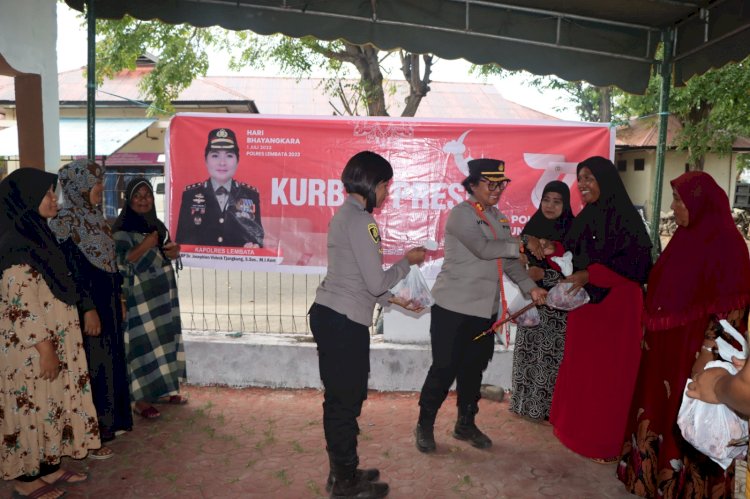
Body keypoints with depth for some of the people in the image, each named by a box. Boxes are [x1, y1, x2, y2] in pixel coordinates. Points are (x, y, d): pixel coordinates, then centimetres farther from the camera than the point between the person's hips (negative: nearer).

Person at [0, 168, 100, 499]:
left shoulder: (38, 235, 10)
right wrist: (45, 349, -21)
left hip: (53, 340, 9)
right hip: (31, 347, -9)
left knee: (51, 403, 17)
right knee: (32, 406, 4)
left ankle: (49, 467, 30)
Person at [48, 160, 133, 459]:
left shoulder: (94, 215, 10)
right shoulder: (65, 221, -16)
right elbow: (72, 269, -19)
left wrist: (118, 296, 17)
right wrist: (88, 309, -20)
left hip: (107, 300, 9)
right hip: (87, 302, -9)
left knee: (110, 360, 17)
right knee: (92, 365, 1)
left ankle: (110, 421, 32)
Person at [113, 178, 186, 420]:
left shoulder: (157, 224, 13)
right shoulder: (122, 228, -8)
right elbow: (119, 261, -16)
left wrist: (174, 251, -1)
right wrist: (145, 245, -21)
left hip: (163, 291, 7)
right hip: (140, 294, -7)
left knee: (165, 338, 11)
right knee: (144, 342, -7)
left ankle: (163, 389, 23)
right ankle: (141, 399, 1)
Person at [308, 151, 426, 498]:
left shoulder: (346, 215, 16)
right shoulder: (360, 220, -15)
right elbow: (376, 282, -16)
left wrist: (391, 299, 17)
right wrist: (408, 261, -1)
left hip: (330, 316, 10)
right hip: (344, 322, -10)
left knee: (340, 398, 18)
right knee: (346, 401, 2)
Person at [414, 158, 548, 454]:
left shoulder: (499, 218, 12)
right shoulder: (461, 213, -10)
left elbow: (508, 260, 12)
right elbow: (483, 249, -23)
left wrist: (530, 287, -2)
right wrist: (522, 245, -14)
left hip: (485, 308, 7)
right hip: (454, 307, -7)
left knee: (474, 368, 15)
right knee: (445, 368, -1)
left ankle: (466, 424, 32)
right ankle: (425, 426, 17)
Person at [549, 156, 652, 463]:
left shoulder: (624, 216, -12)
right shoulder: (585, 217, 10)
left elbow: (636, 261, -19)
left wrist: (590, 275, -25)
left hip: (615, 305, -7)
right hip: (585, 303, 7)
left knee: (608, 374, 1)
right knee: (579, 369, 12)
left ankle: (608, 442, 15)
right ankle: (577, 429, 27)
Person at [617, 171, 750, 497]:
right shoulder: (685, 235, 9)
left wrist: (707, 351, -20)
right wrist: (650, 330, 14)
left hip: (692, 347, -8)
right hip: (664, 343, 8)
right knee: (659, 409, 16)